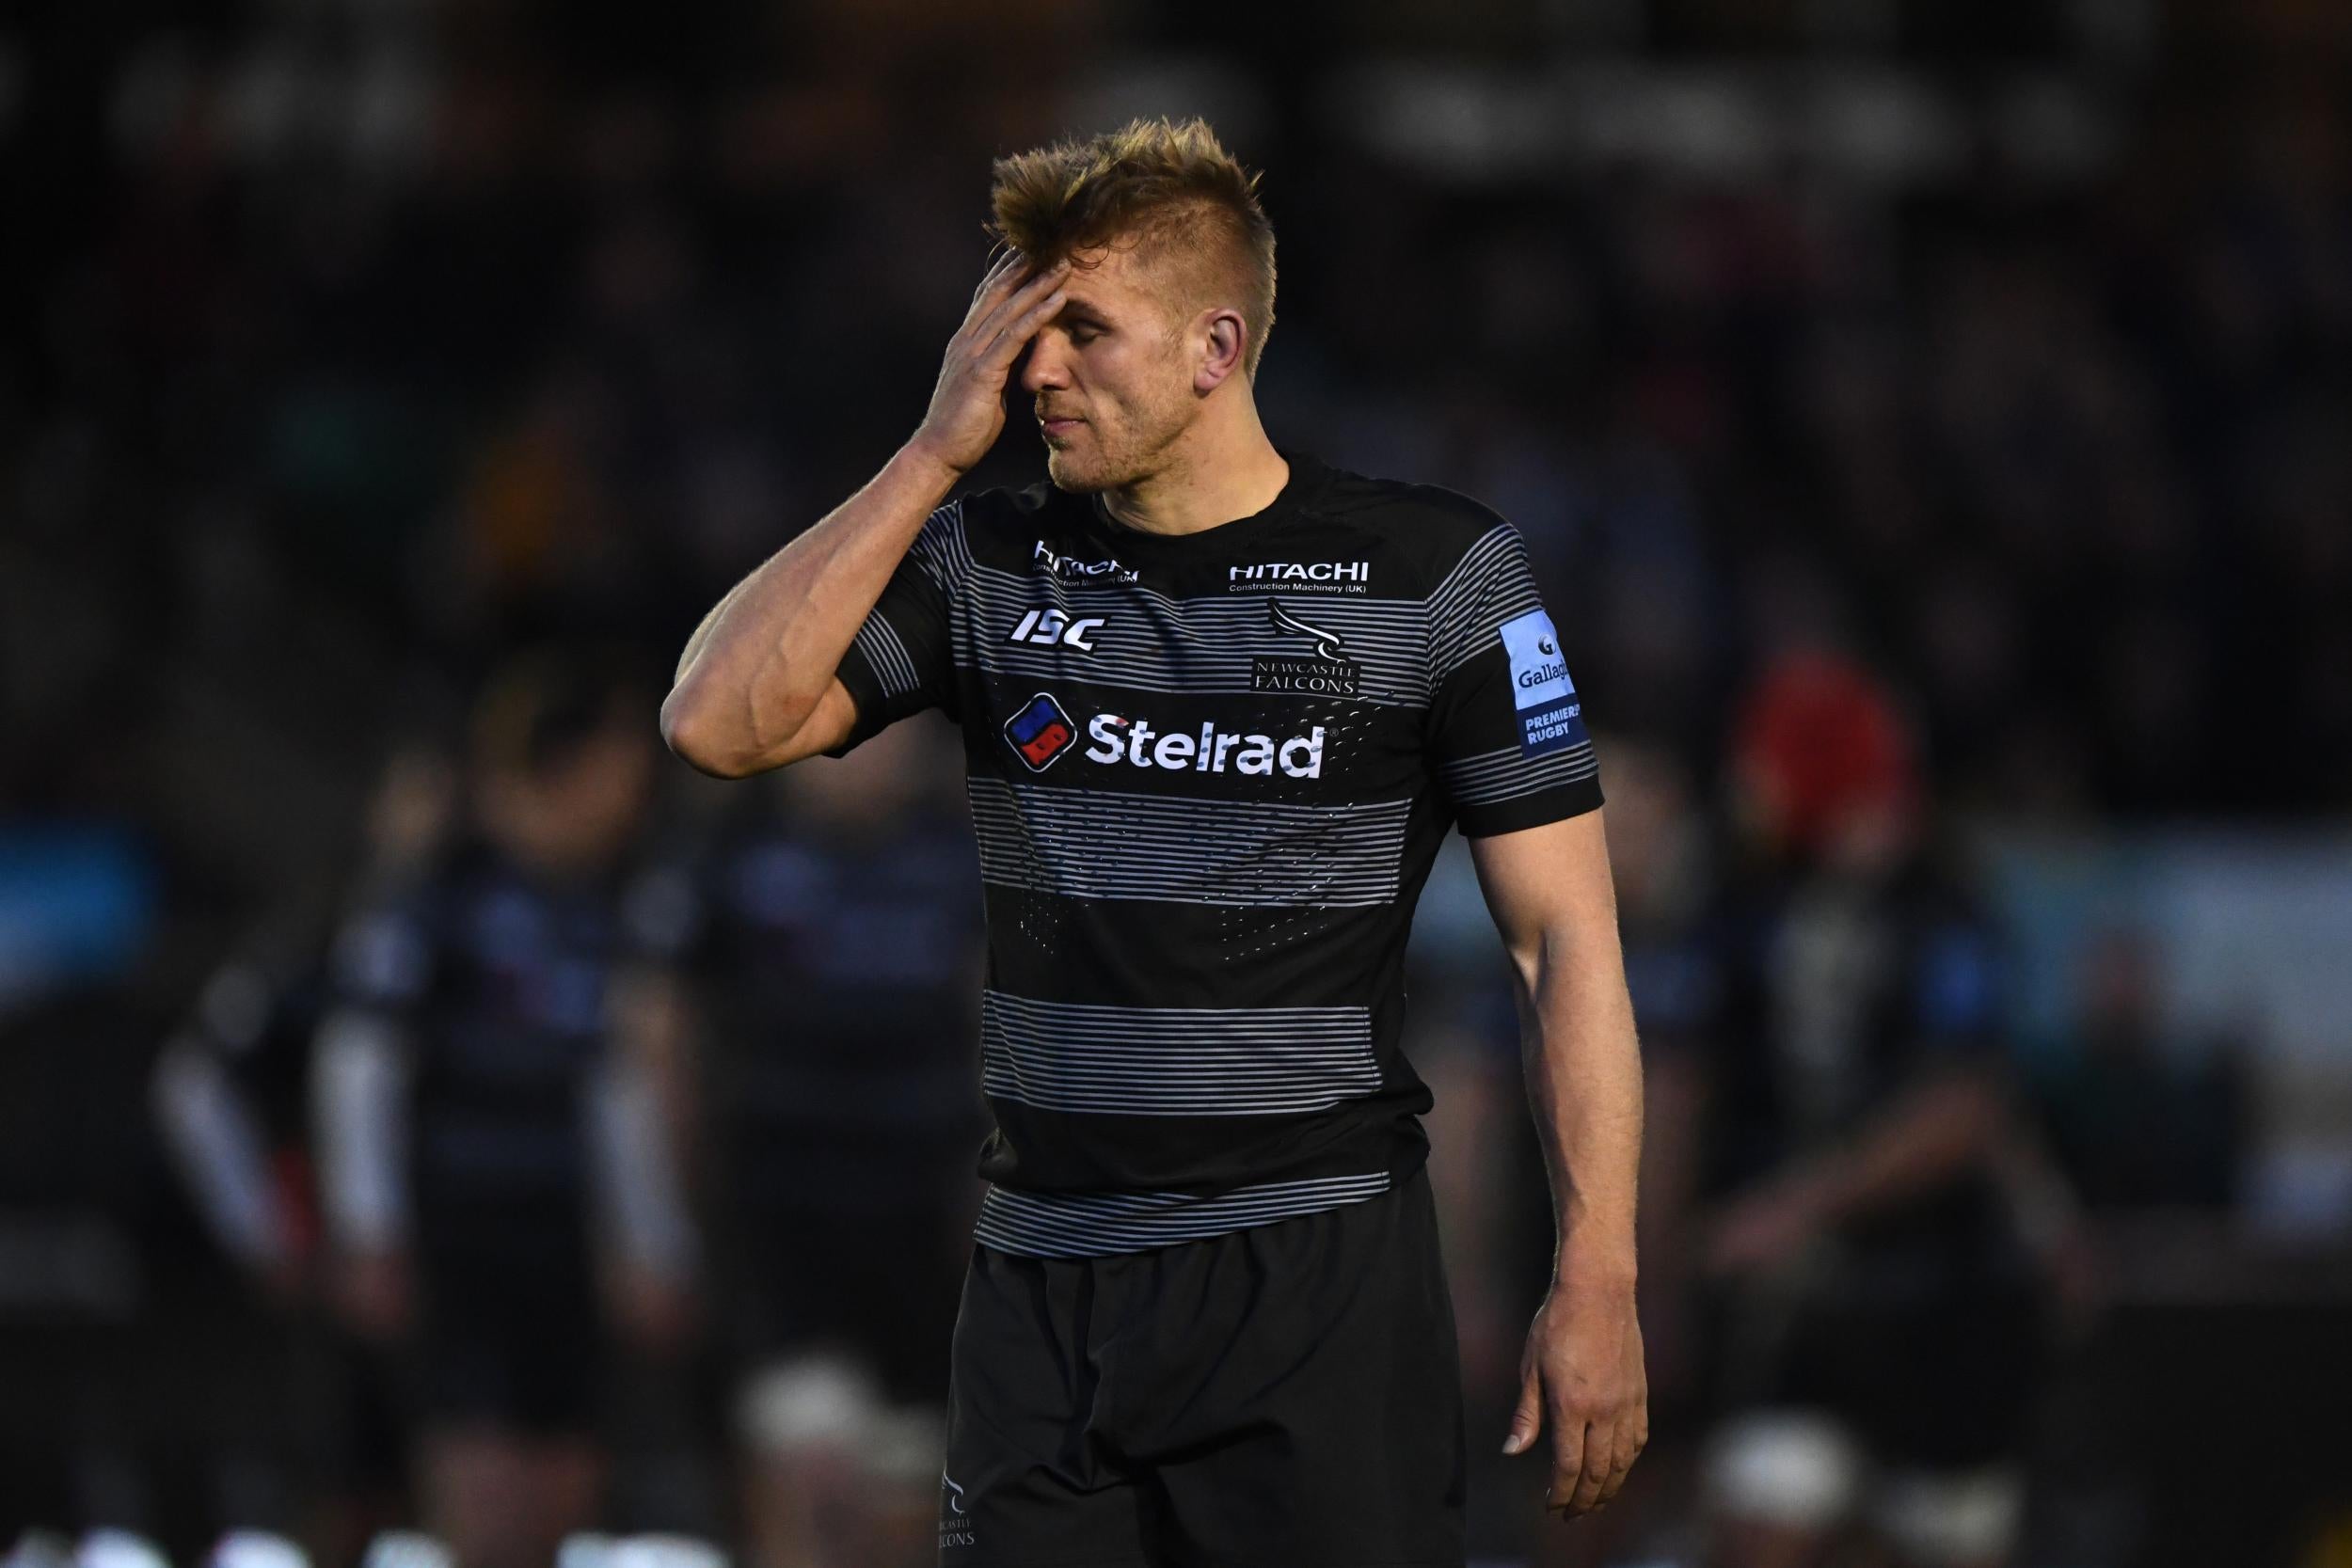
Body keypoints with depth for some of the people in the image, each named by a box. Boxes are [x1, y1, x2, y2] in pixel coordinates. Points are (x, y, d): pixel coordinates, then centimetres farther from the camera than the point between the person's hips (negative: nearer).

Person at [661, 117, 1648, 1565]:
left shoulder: (1432, 573, -3)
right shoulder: (986, 561, 7)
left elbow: (1566, 937, -4)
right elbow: (719, 723, -3)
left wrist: (1597, 1283, -11)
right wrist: (936, 453, -4)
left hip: (1315, 1282, -4)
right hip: (1041, 1285, 4)